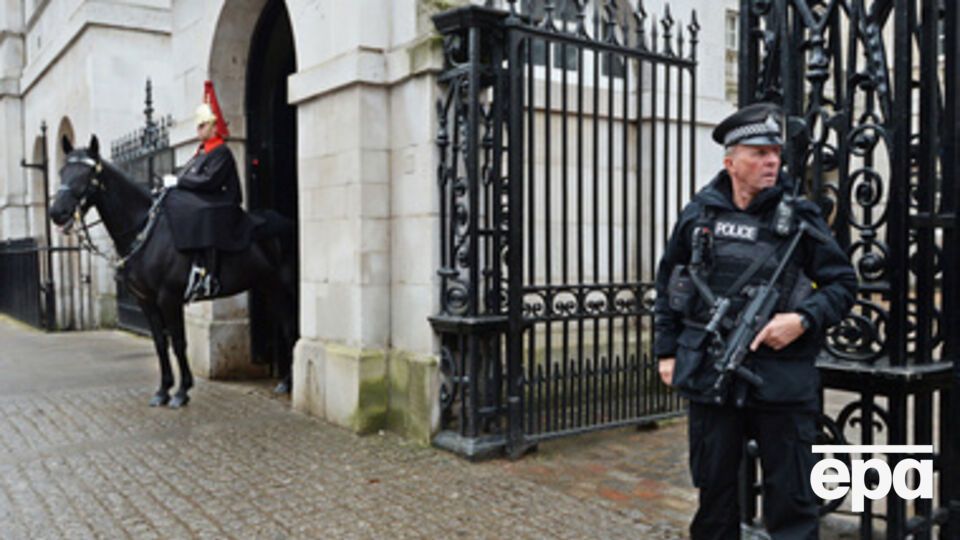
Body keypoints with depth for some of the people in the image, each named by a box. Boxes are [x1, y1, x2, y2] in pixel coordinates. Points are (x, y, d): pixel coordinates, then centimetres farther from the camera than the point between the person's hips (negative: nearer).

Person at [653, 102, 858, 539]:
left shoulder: (800, 217, -1)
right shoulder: (698, 215, 3)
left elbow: (843, 283, 1)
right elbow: (667, 285, 12)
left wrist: (804, 320, -16)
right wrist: (666, 351, 8)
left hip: (783, 383, -1)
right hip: (710, 377, 2)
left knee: (792, 500, 7)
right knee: (713, 490, 16)